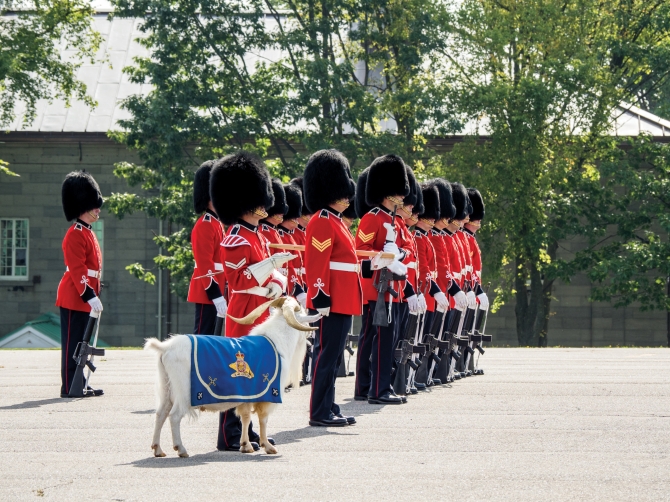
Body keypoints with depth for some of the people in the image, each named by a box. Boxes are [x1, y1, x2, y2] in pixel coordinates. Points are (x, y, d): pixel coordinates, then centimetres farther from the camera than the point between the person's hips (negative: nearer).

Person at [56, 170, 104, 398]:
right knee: (72, 343, -6)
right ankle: (69, 387, -4)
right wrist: (90, 296, -24)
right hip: (74, 297, -10)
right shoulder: (75, 235, -15)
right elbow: (77, 269, -21)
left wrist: (95, 296, 19)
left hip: (84, 297, 10)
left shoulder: (88, 233, 16)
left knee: (79, 343, 12)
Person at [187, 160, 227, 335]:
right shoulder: (205, 226, -14)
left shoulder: (217, 224, 17)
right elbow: (205, 266, -19)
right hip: (207, 293, -10)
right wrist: (217, 297, -22)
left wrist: (223, 293, 18)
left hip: (215, 292, 10)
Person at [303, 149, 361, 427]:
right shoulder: (322, 222, -13)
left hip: (343, 302, 10)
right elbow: (316, 265, -20)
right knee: (327, 354, -7)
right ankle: (320, 412, -4)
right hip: (331, 303, -10)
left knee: (332, 356, 12)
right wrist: (322, 300, -24)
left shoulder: (335, 221, 18)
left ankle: (329, 408, 17)